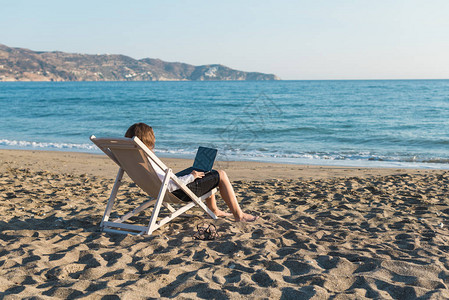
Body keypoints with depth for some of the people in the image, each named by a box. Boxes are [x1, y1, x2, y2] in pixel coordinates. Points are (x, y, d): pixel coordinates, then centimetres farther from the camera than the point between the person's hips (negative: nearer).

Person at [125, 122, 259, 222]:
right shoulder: (147, 161, -30)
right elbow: (169, 186, -31)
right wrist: (191, 177, -19)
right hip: (182, 192, -10)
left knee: (208, 174, 27)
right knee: (221, 175, -1)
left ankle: (214, 210, 37)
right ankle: (239, 215, 6)